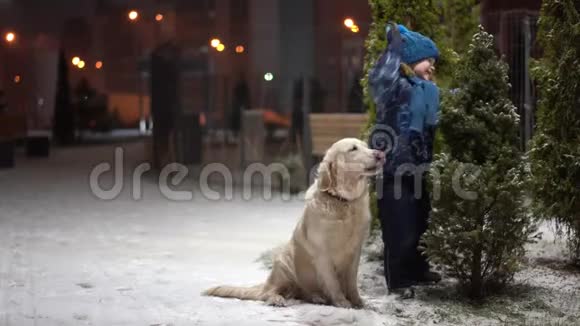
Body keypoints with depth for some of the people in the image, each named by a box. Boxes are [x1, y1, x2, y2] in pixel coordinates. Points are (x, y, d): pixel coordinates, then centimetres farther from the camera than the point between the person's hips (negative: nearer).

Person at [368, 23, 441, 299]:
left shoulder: (425, 90, 14)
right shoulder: (396, 86, -12)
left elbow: (427, 130, 26)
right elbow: (378, 77, -33)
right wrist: (395, 46, -25)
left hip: (415, 168, 9)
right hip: (394, 167, -9)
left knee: (419, 222, 17)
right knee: (399, 227, -5)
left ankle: (417, 270, 32)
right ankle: (398, 280, 6)